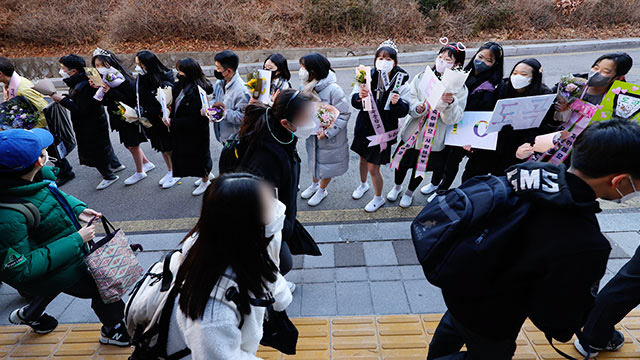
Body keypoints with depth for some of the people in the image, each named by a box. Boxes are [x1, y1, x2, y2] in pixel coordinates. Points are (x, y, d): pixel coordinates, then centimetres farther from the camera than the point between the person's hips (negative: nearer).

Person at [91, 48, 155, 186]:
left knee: (133, 145, 5)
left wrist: (110, 91, -32)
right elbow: (105, 102, 2)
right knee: (129, 144, 18)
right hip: (120, 118, 8)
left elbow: (130, 98, -29)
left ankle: (139, 172, 23)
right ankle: (147, 163, 38)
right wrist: (98, 88, -13)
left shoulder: (123, 78, -21)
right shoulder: (105, 78, 3)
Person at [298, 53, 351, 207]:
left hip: (330, 138, -6)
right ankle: (315, 184, 51)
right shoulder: (307, 86, -6)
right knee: (314, 159, 25)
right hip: (312, 134, 6)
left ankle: (322, 190, 38)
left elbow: (344, 114, -22)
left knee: (326, 163, 14)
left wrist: (327, 132, -24)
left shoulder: (333, 89, -27)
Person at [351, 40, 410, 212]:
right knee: (363, 158, 24)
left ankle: (378, 198, 31)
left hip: (384, 130, -3)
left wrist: (397, 103, -34)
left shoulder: (401, 82, -14)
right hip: (364, 126, 4)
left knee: (373, 167, 3)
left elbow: (404, 112, -14)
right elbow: (354, 102, -7)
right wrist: (359, 97, -29)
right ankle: (363, 184, 55)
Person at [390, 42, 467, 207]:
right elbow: (410, 101, -9)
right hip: (413, 131, 2)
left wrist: (449, 102, -38)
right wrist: (417, 108, -31)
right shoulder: (421, 78, -4)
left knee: (420, 168, 16)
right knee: (402, 162, 16)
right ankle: (397, 187, 47)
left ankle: (409, 192, 44)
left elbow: (453, 119, -18)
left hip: (434, 137, -1)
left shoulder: (459, 88, -10)